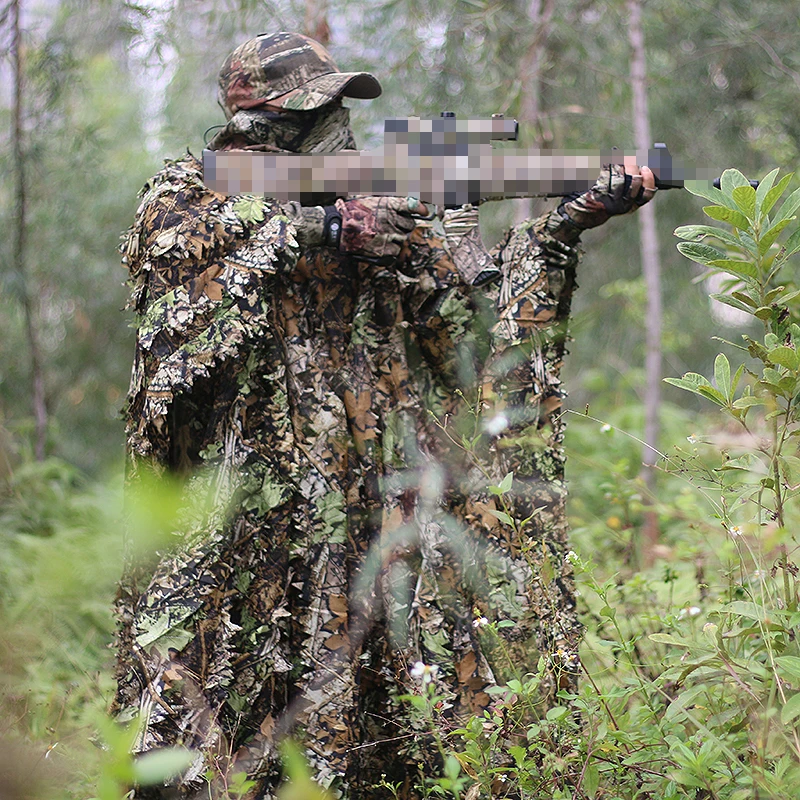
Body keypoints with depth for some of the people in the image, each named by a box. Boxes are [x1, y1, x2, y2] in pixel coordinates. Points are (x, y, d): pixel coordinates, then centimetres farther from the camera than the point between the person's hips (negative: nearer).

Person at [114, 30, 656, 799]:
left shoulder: (383, 209, 14)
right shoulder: (184, 190, 6)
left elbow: (469, 312, 8)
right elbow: (177, 243, -17)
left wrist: (561, 229, -4)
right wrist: (316, 232, -19)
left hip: (364, 502, 3)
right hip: (227, 498, -3)